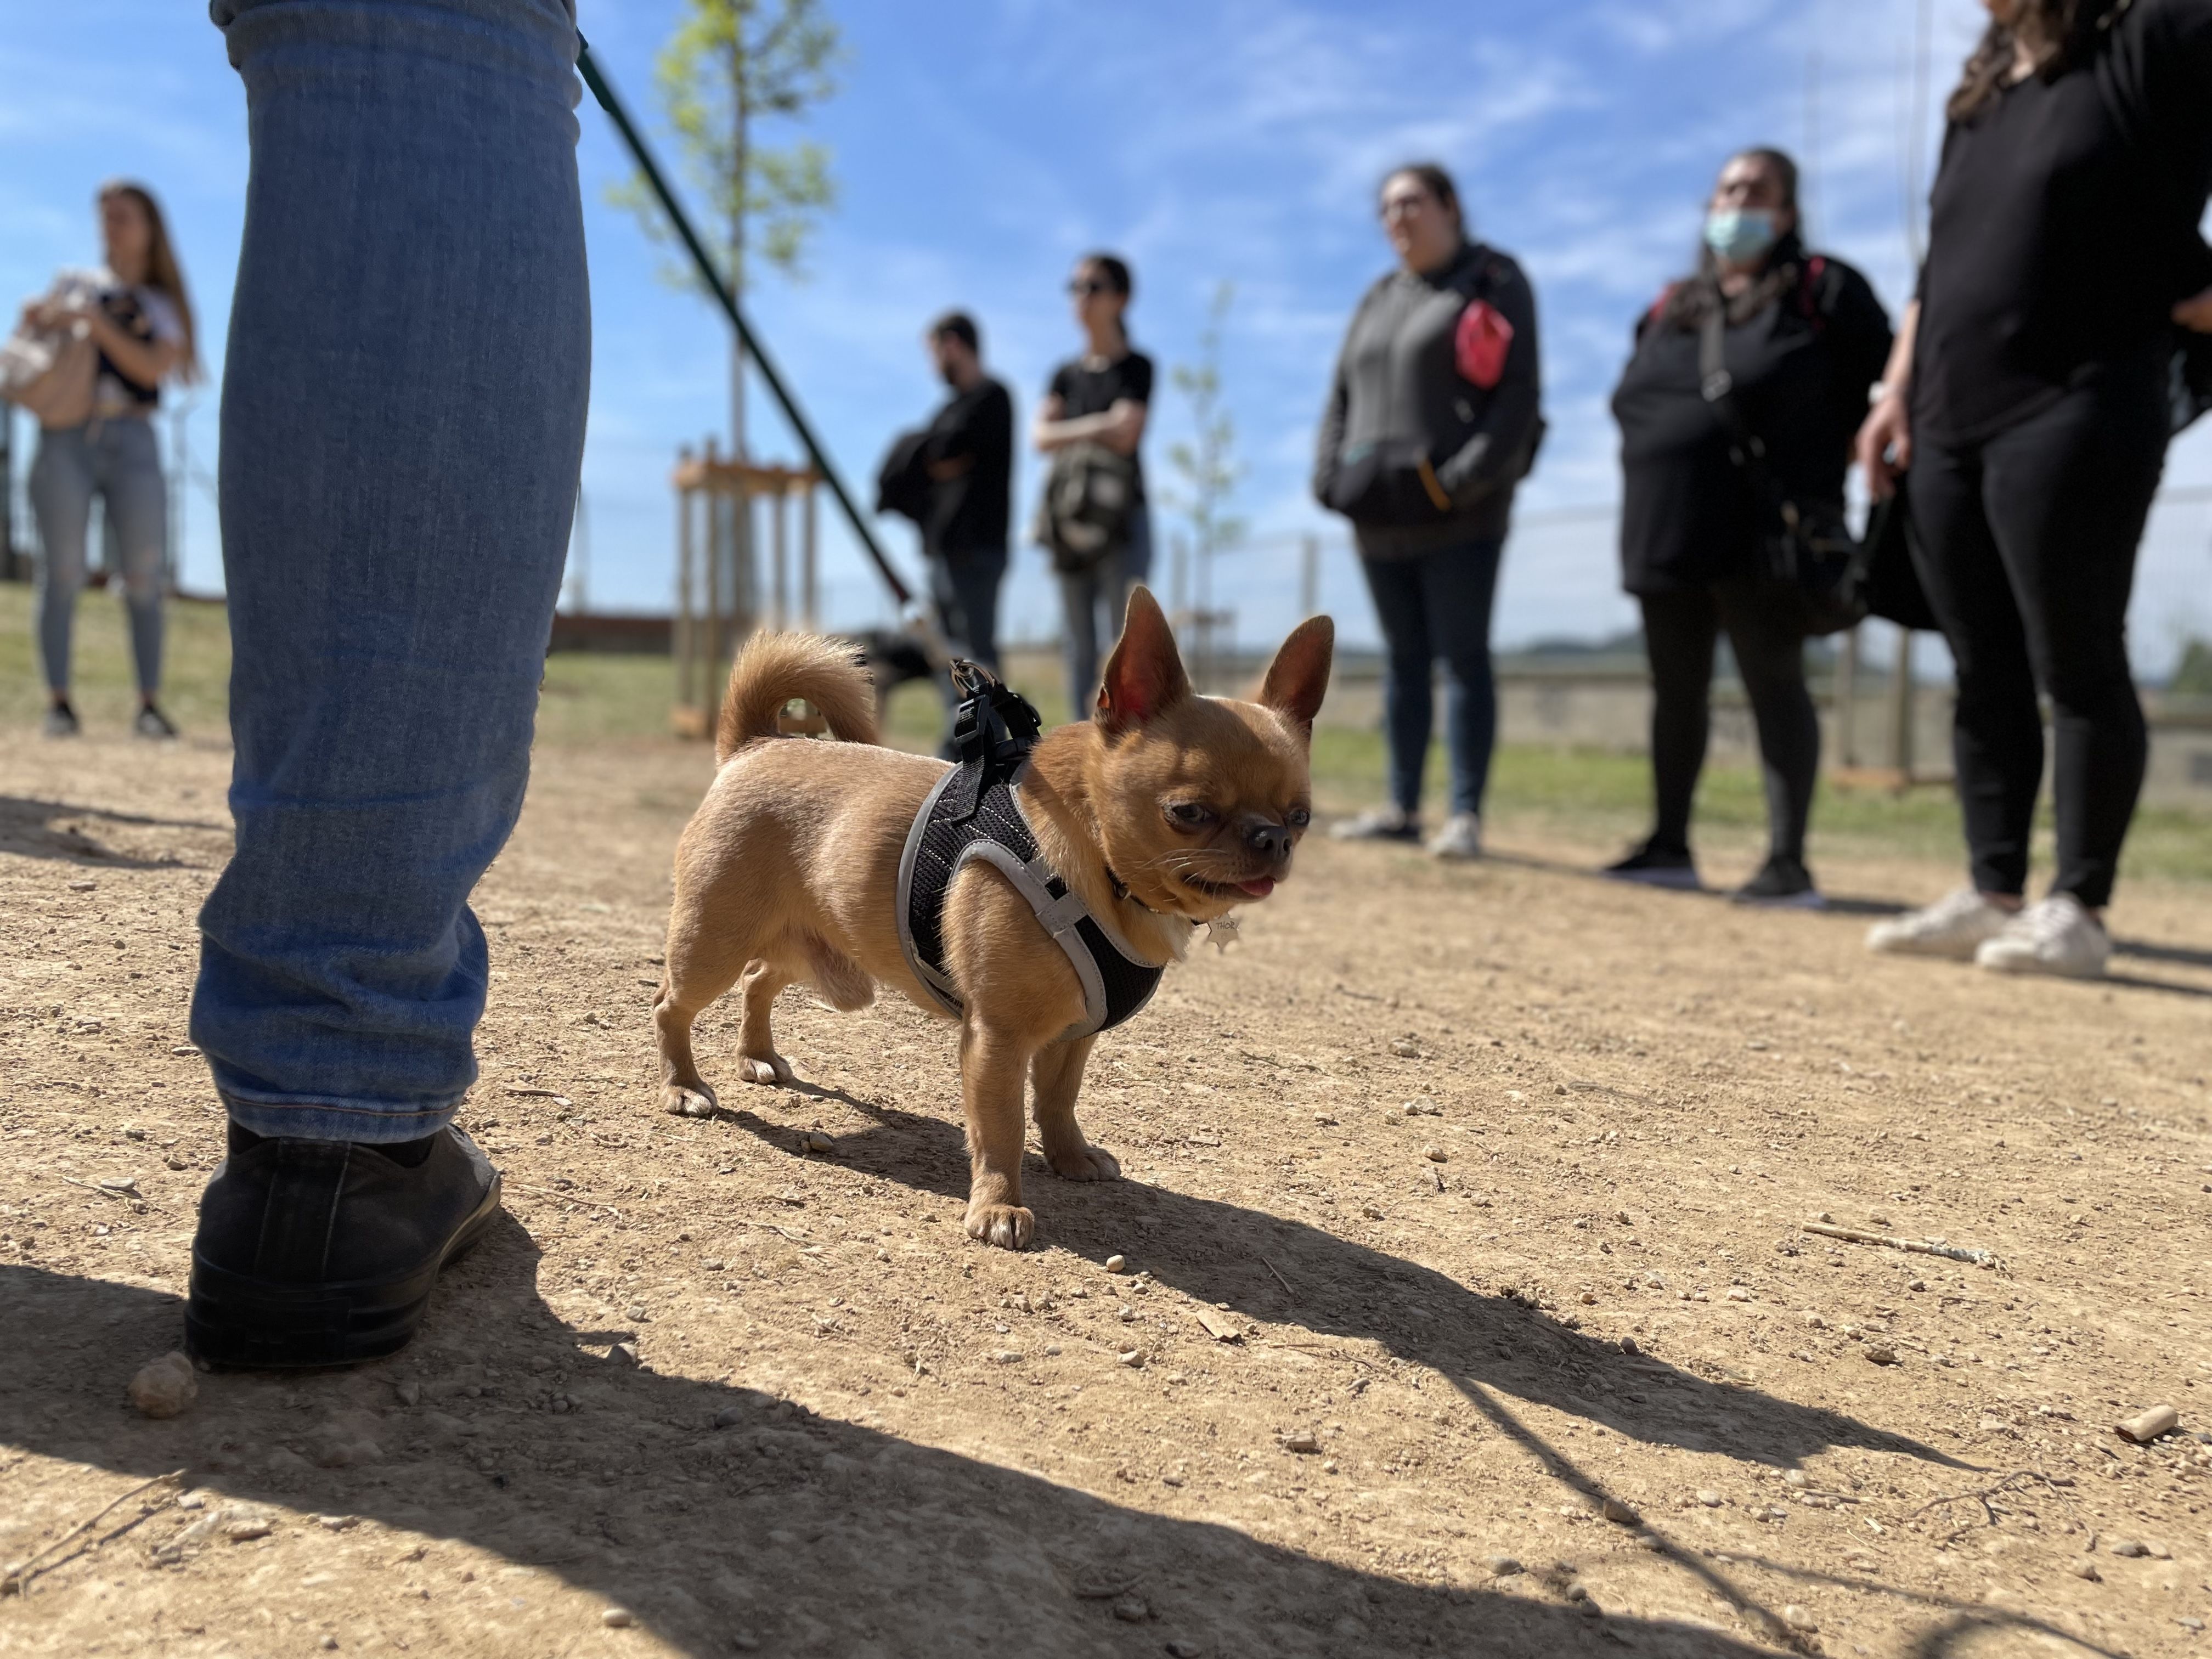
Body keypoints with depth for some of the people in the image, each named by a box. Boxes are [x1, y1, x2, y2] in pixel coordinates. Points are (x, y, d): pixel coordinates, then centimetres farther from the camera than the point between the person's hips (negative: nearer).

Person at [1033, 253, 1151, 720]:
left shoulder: (1135, 366, 1)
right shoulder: (1066, 374, 16)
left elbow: (1125, 435, -12)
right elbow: (1041, 436, 2)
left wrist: (1070, 434, -1)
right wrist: (1097, 428, -7)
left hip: (1122, 519, -5)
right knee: (1079, 650, 4)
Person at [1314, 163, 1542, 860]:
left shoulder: (1495, 284, 1)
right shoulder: (1377, 301, 19)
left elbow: (1517, 392, -9)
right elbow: (1342, 396, 18)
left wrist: (1466, 478, -18)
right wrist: (1332, 477, 3)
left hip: (1458, 520, -6)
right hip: (1380, 518, 6)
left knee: (1463, 659, -5)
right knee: (1404, 659, 10)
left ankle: (1465, 815, -2)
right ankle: (1402, 807, 15)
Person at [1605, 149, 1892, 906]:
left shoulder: (1824, 289, 2)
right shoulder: (1670, 307, 19)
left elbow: (1885, 389, 1)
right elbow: (1633, 401, 26)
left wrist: (1817, 461, -4)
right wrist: (1664, 465, 12)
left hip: (1763, 537, -6)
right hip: (1666, 535, 6)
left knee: (1775, 687, -7)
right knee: (1676, 691, 10)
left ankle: (1788, 861, -7)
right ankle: (1669, 844, 19)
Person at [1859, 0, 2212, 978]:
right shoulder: (1980, 95, 21)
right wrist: (1897, 390, 15)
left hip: (2073, 420, -7)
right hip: (1948, 428, 7)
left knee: (2076, 665, -4)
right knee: (1985, 673, 7)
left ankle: (2078, 910, 2)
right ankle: (1992, 894, 13)